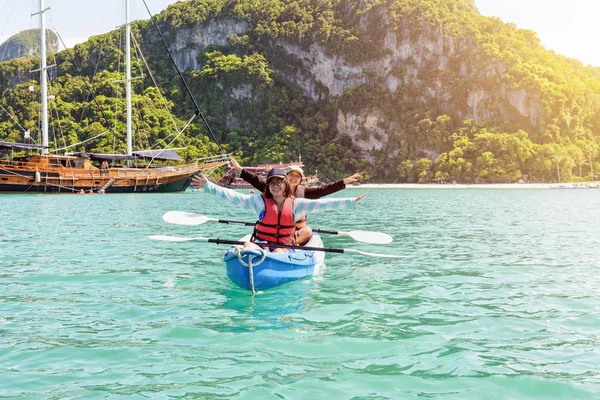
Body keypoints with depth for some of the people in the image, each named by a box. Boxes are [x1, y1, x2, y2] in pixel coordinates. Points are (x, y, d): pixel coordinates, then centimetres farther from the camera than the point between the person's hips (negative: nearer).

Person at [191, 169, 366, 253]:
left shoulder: (295, 203, 8)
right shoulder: (259, 201, 5)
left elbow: (321, 204, 4)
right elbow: (232, 196, 1)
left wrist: (351, 201, -1)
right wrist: (208, 186, -7)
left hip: (285, 247, 1)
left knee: (278, 253, -33)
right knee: (248, 245, -32)